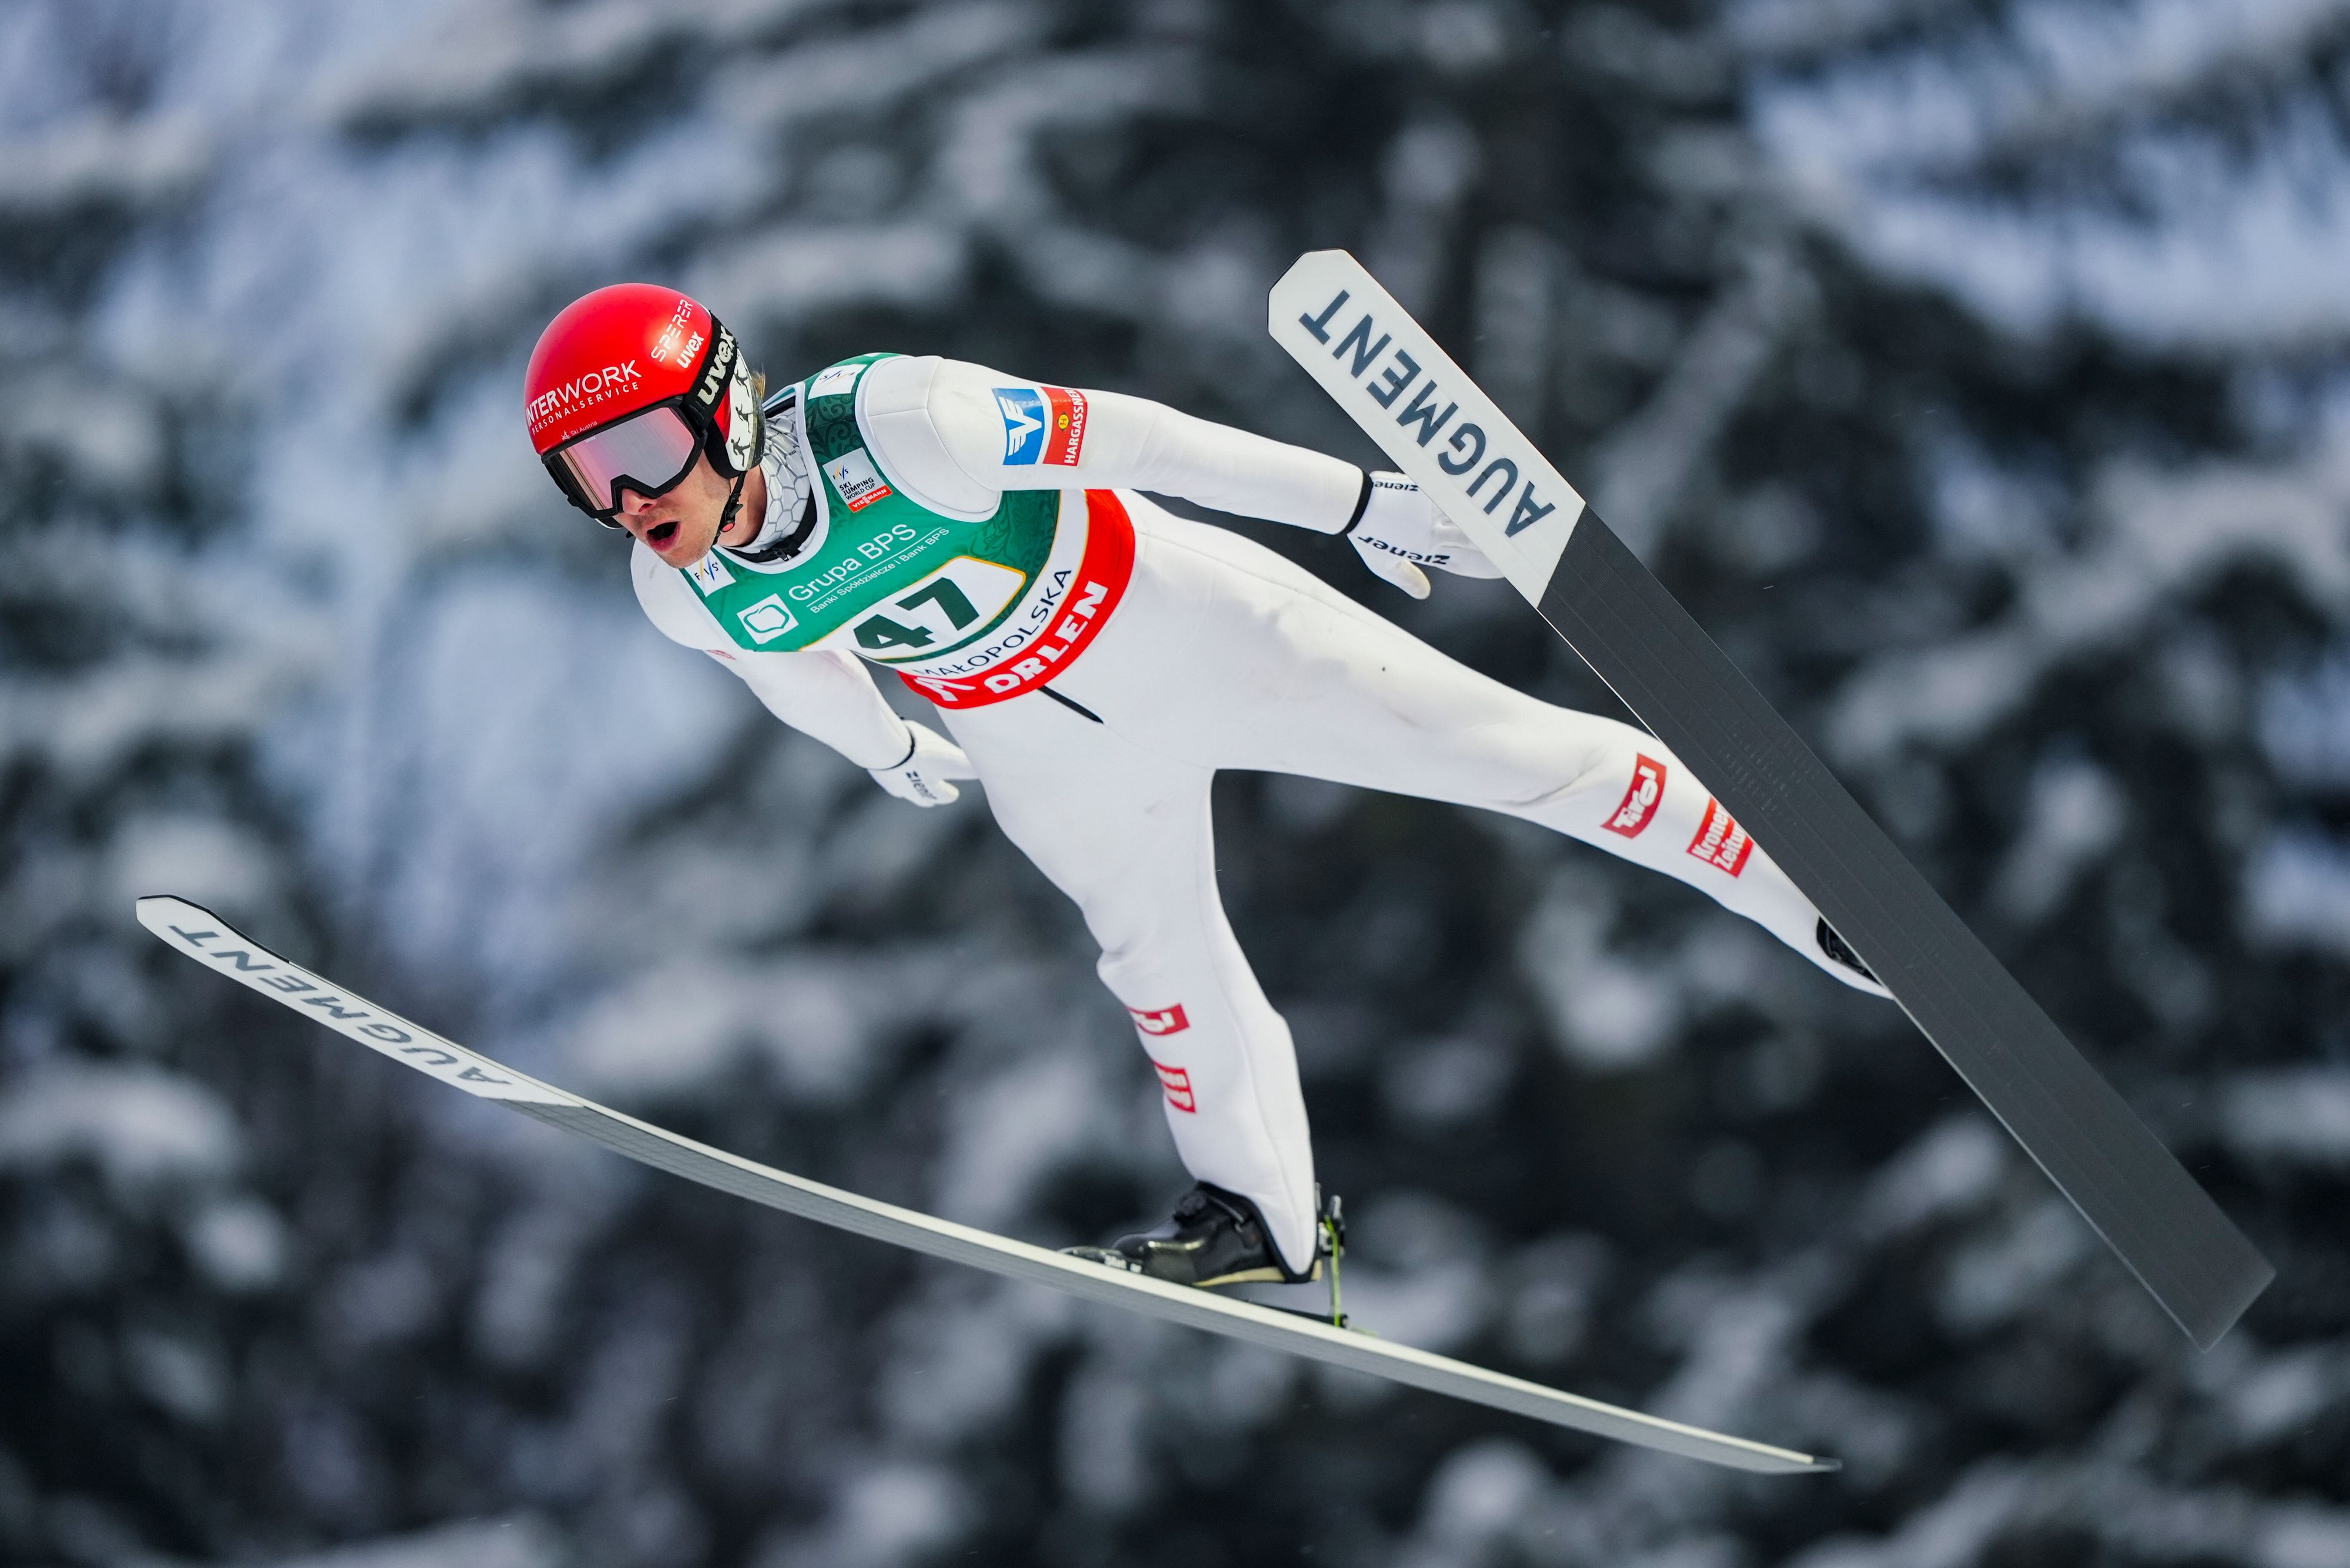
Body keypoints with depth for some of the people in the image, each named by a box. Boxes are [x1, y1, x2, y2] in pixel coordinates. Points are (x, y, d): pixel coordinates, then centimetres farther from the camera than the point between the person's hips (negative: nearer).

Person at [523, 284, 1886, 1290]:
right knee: (1164, 966, 18)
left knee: (1506, 751, 0)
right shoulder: (686, 600, -18)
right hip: (1055, 755, 4)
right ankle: (1264, 1221, 38)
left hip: (1183, 626, -4)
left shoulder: (894, 422, -37)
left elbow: (1122, 439, -27)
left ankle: (1795, 879, 15)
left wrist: (1361, 503, -20)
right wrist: (891, 753, 25)